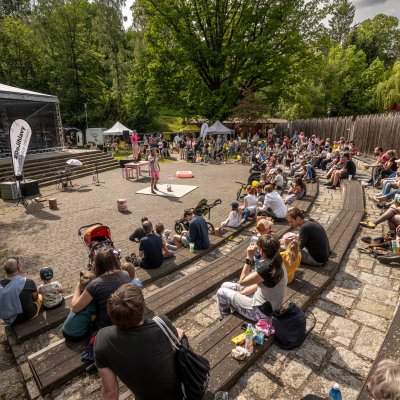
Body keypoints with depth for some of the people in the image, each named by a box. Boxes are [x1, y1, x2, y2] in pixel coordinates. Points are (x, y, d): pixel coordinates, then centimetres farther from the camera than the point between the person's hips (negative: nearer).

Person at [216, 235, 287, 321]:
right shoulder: (275, 262, -4)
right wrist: (241, 293, 2)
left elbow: (242, 281, -21)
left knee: (221, 292, 3)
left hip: (262, 311, -9)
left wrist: (249, 258, -21)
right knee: (225, 285, 14)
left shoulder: (267, 269, -33)